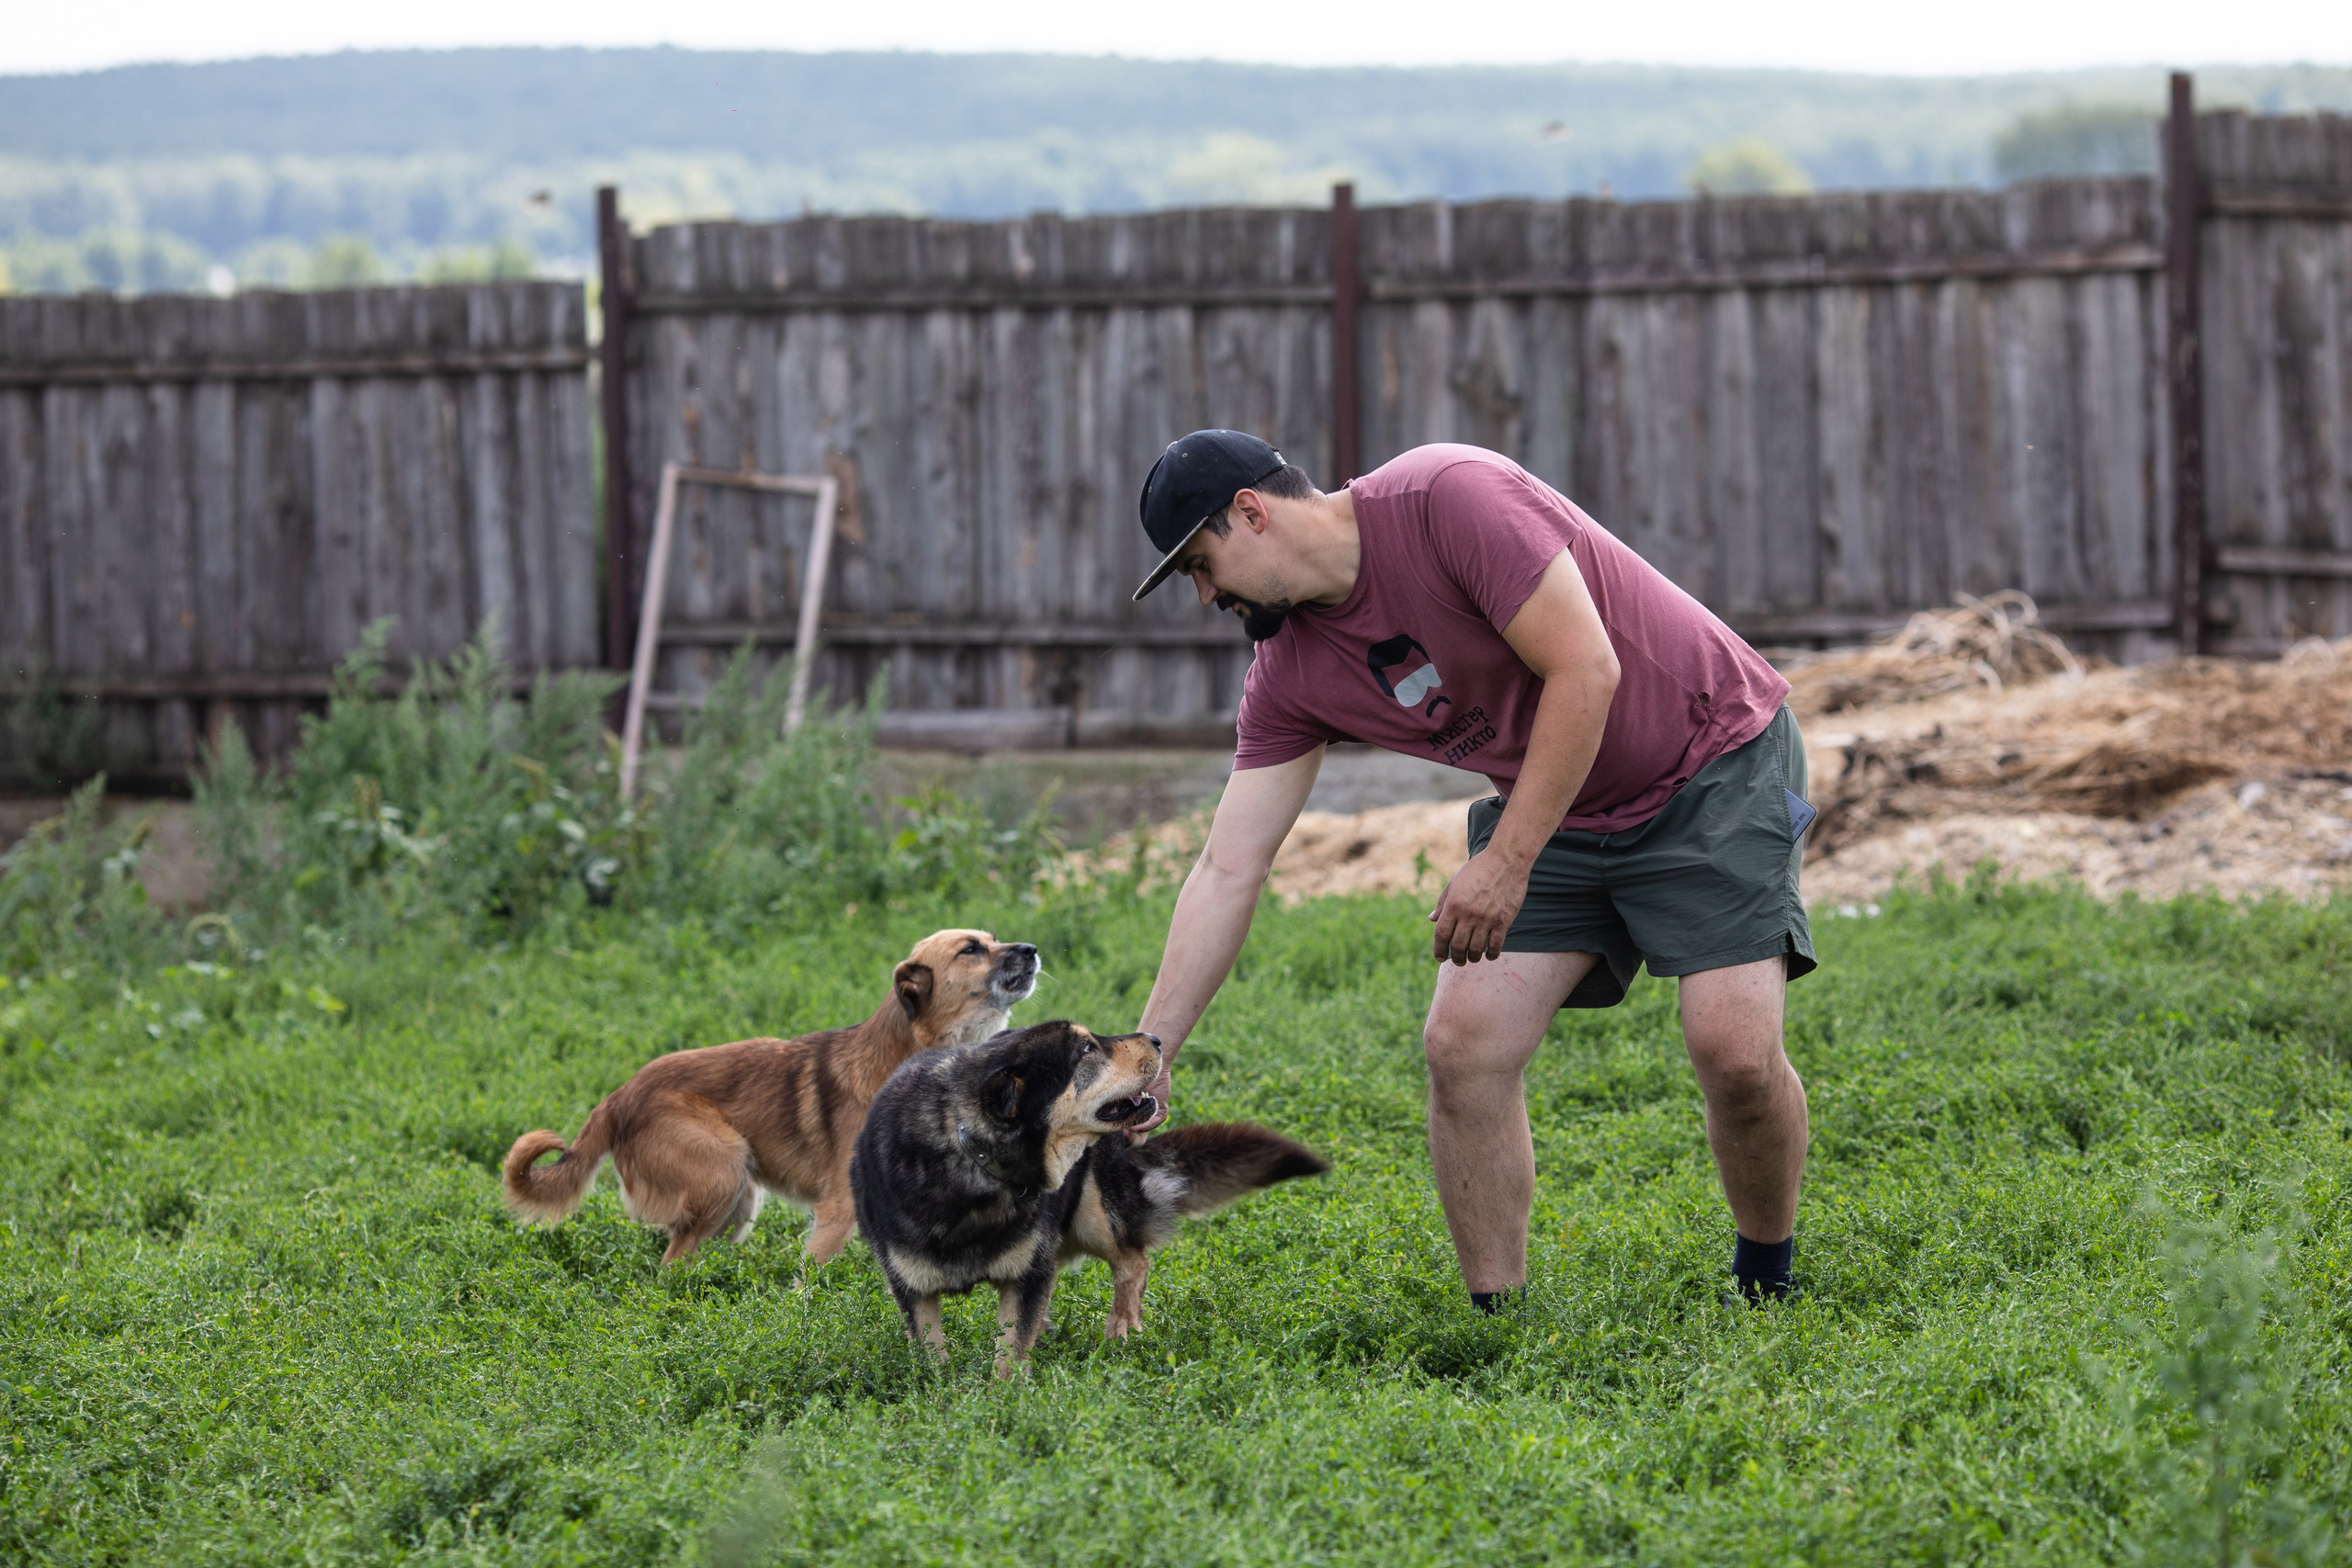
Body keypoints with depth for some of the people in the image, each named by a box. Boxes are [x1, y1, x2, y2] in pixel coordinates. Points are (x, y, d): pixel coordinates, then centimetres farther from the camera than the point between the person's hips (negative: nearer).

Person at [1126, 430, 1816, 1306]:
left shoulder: (1450, 498, -26)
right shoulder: (1289, 673, -5)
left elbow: (1587, 670, -28)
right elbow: (1228, 871, -5)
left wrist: (1508, 861, -28)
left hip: (1713, 760, -7)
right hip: (1553, 807, 7)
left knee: (1733, 1046, -20)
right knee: (1462, 1045, -9)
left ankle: (1767, 1285, 4)